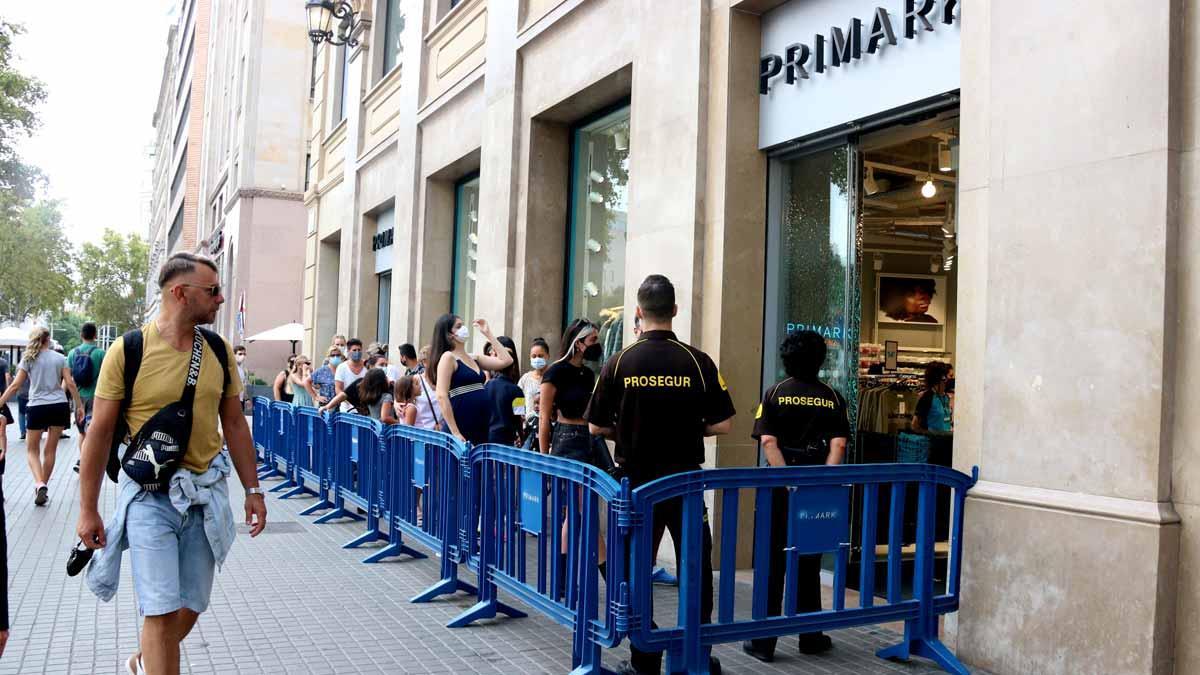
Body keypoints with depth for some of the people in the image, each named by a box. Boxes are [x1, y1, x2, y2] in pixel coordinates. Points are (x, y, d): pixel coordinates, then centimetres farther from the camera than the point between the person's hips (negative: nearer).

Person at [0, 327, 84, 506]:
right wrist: (80, 406, 7)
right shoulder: (60, 358, 5)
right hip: (59, 406, 1)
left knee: (32, 449, 11)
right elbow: (70, 384, 0)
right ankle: (43, 487, 16)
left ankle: (39, 484, -11)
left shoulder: (28, 359, 2)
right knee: (50, 450, 10)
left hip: (37, 407, -1)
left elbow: (15, 386, -3)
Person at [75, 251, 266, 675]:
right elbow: (100, 433, -5)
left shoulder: (219, 352, 3)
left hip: (206, 492, 4)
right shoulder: (128, 350, -9)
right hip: (150, 493, -4)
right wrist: (87, 510, -3)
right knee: (163, 611, -6)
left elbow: (234, 424, 11)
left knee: (191, 607, 13)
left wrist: (252, 489, 10)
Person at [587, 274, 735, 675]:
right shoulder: (698, 362, -8)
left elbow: (595, 426, -1)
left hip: (636, 480, 1)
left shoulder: (619, 363, -6)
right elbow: (723, 425, -5)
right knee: (695, 570, 12)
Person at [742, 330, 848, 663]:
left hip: (780, 486, -1)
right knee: (808, 563, 14)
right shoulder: (832, 398, 3)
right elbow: (838, 444, -8)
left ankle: (764, 641, 7)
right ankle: (810, 636, 22)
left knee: (773, 562, 5)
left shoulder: (774, 394, 0)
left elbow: (768, 442, -12)